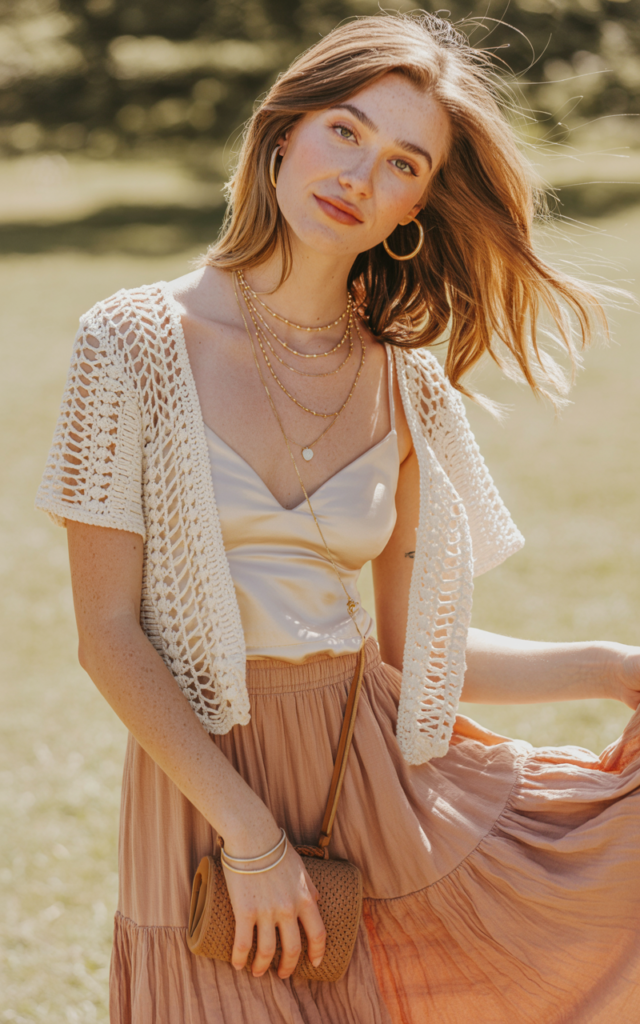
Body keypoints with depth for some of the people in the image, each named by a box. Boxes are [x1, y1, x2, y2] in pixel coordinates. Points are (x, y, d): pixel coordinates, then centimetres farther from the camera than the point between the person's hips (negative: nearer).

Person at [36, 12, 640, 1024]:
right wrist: (251, 834, -15)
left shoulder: (408, 389, 4)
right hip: (202, 781, -3)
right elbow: (109, 636, -10)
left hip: (382, 779, 4)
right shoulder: (136, 343, -8)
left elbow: (409, 644, 8)